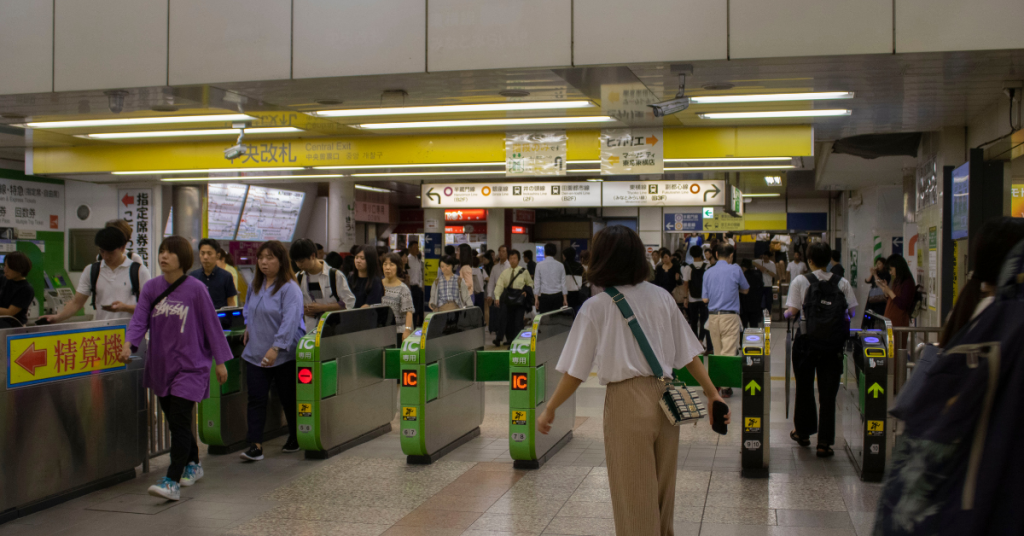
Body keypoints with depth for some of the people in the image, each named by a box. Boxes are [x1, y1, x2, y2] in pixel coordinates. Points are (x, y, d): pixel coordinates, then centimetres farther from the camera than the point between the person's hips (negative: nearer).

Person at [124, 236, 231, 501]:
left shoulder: (196, 289, -9)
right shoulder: (151, 287, 3)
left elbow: (212, 325, -4)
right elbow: (139, 320, -4)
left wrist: (220, 361, -2)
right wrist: (129, 344, -24)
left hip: (190, 366, -5)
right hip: (161, 366, 5)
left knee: (179, 422, -12)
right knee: (174, 422, 15)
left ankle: (172, 481, -11)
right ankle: (193, 465, 36)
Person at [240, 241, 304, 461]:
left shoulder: (289, 288, -14)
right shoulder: (255, 285, 10)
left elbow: (290, 321, -23)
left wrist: (276, 348, -30)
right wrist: (249, 327, 15)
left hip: (284, 354, -6)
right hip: (256, 353, 6)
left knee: (288, 398, 7)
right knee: (256, 398, -2)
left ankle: (295, 438, 26)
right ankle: (255, 445, -2)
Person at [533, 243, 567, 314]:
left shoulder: (539, 265, -2)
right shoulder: (560, 265, 2)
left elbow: (537, 282, -2)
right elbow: (563, 282, 4)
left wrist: (536, 298, 2)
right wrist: (565, 299, 8)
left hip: (544, 296, -2)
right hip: (557, 295, 2)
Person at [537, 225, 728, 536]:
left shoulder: (596, 307, -6)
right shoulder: (662, 298, 6)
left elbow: (575, 371, -6)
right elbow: (688, 353, 6)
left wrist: (550, 409, 4)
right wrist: (712, 393, 14)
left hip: (627, 402, -5)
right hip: (665, 397, 5)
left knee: (634, 497, 6)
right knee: (662, 489, 18)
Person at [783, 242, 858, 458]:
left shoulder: (800, 281, -3)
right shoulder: (842, 283, 2)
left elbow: (792, 311, -7)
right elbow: (852, 312, 3)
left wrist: (786, 314, 15)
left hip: (807, 341, -1)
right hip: (833, 344, 1)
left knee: (804, 389, 15)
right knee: (828, 394, 4)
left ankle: (803, 432, 29)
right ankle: (824, 442, 2)